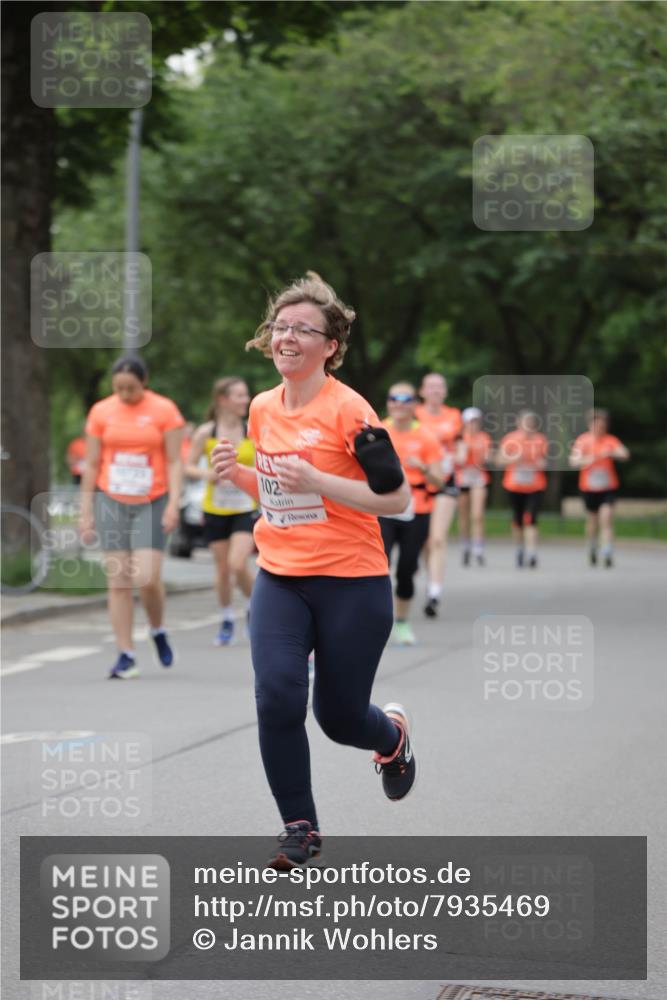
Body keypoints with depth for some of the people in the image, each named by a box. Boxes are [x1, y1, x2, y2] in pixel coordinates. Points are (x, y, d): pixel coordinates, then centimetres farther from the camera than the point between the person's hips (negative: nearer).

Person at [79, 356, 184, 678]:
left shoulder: (164, 410, -1)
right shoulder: (101, 412, 5)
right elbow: (91, 464, 9)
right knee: (118, 581, -1)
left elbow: (174, 462, -1)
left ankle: (157, 631, 17)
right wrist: (85, 512, 7)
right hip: (111, 503, 2)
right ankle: (126, 655, 4)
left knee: (147, 578, -12)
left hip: (151, 504, -2)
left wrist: (173, 504, -11)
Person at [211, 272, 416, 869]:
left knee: (338, 716, 6)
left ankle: (393, 734, 44)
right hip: (280, 579, 5)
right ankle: (300, 829, 3)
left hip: (351, 583, -4)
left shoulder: (348, 410, -14)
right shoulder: (263, 409, 6)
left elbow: (397, 498, -16)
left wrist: (317, 481, -25)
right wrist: (238, 474, 1)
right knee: (277, 697, -14)